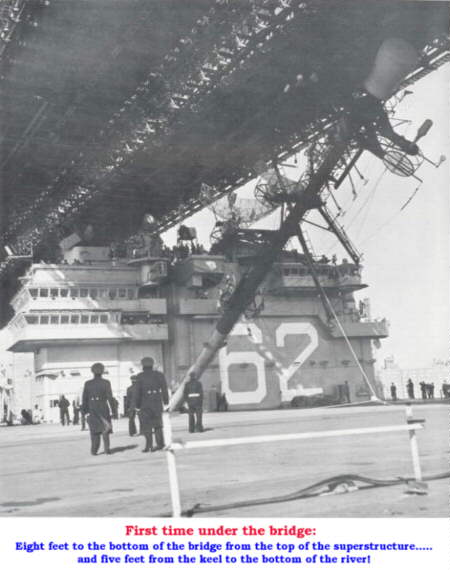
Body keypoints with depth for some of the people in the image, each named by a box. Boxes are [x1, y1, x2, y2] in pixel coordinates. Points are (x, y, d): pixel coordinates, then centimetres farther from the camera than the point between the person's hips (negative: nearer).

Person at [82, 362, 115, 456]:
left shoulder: (87, 383, 0)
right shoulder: (106, 383, -5)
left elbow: (84, 399, 1)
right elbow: (110, 397, -9)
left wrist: (85, 411, 6)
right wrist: (112, 409, -5)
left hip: (92, 410, 1)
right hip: (103, 409, -1)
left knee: (94, 430, 12)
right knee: (105, 429, 8)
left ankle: (94, 450, 8)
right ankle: (107, 449, 1)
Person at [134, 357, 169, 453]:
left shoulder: (140, 377, -5)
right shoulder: (159, 375, 3)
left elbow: (138, 391, -7)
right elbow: (164, 388, 4)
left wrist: (136, 405, 0)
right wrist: (166, 401, 12)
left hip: (145, 403, -3)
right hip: (157, 402, 3)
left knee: (146, 424, 3)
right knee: (157, 423, 14)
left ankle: (149, 445, -4)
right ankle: (160, 444, 15)